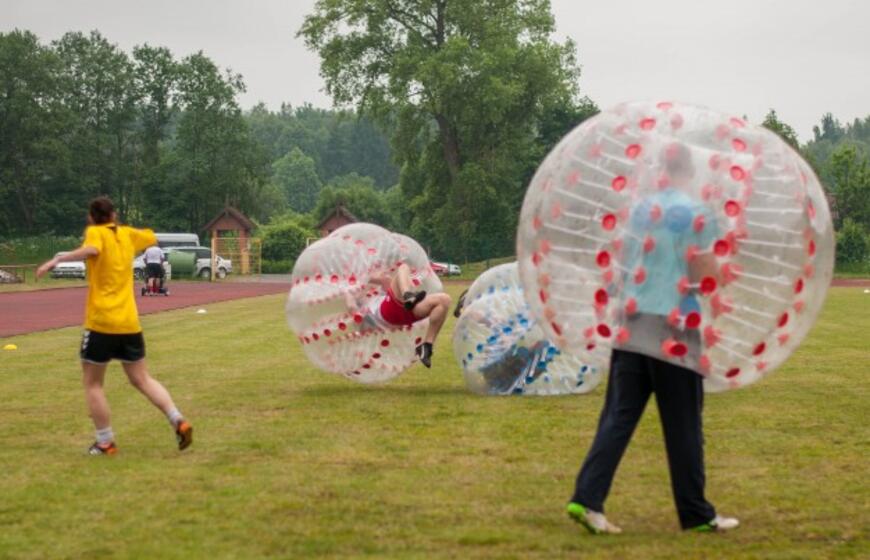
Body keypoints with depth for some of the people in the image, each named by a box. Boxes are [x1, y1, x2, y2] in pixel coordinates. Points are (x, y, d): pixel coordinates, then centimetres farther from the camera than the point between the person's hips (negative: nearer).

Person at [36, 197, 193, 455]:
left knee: (92, 383, 8)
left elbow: (91, 250, -28)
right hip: (130, 323, 5)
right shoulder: (127, 234, 11)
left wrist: (58, 260, -30)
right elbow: (152, 237, 31)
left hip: (101, 322, -5)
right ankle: (178, 421, -2)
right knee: (142, 379, 14)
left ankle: (105, 442, 6)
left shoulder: (95, 232, -4)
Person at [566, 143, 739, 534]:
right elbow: (705, 274, -10)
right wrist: (718, 262, 10)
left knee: (618, 416, 5)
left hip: (633, 322, 5)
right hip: (673, 326, -5)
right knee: (683, 425, 5)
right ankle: (695, 513, 14)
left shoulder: (641, 208, 10)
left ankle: (587, 498, -6)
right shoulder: (694, 213, -8)